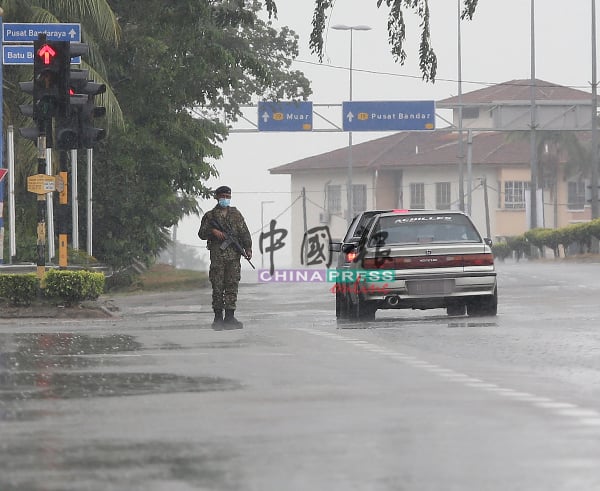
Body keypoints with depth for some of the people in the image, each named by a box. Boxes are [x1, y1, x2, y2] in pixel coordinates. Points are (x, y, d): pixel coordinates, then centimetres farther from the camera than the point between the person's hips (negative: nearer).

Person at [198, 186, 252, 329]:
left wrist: (248, 248, -4)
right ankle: (218, 316, 6)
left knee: (232, 285, -2)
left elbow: (244, 232, 8)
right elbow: (201, 233, 7)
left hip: (234, 254, 1)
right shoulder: (210, 215, 9)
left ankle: (230, 317, -2)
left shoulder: (236, 214, 13)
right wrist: (213, 231, -12)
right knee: (217, 286, 0)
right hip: (217, 255, -1)